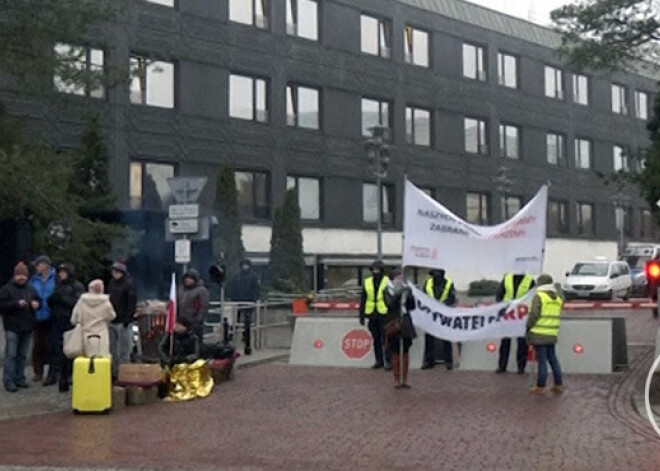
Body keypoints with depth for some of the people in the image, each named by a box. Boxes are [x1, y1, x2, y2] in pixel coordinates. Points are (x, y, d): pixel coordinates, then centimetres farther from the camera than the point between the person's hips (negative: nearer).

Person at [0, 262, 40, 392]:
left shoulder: (30, 289, 12)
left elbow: (38, 300, 22)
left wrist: (36, 304, -1)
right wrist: (17, 304, -22)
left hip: (27, 327, 6)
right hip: (12, 327, -6)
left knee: (22, 354, 11)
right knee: (11, 354, -8)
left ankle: (19, 378, 19)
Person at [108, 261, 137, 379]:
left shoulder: (128, 284, -6)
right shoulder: (111, 283, 14)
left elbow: (131, 303, -11)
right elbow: (108, 301, 18)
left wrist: (127, 319, -17)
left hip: (122, 322, -7)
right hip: (112, 321, 7)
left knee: (123, 350, -3)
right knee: (112, 348, 10)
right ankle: (114, 372, 17)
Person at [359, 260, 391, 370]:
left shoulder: (387, 282, -1)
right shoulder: (367, 283, 10)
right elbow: (363, 300, 13)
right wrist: (362, 315, 9)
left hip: (384, 315, -4)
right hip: (372, 315, 4)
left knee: (385, 339, -7)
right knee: (376, 339, 9)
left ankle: (388, 361, -3)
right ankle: (379, 360, 17)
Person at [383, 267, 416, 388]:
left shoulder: (406, 290, 9)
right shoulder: (387, 291, -2)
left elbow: (412, 306, 6)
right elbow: (389, 304, -17)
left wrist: (409, 296, -10)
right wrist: (398, 294, -22)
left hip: (405, 323, 4)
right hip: (393, 323, -3)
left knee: (405, 352, 5)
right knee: (395, 353, -2)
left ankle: (405, 379, 10)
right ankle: (397, 380, 5)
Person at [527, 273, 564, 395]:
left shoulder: (539, 296, -11)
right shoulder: (557, 298, 11)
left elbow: (534, 315, -14)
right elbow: (556, 316, 13)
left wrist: (528, 327, -2)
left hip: (539, 334, -6)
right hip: (552, 334, 6)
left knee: (542, 360, -3)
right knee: (552, 358, 14)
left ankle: (540, 386, 3)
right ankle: (559, 385, 17)